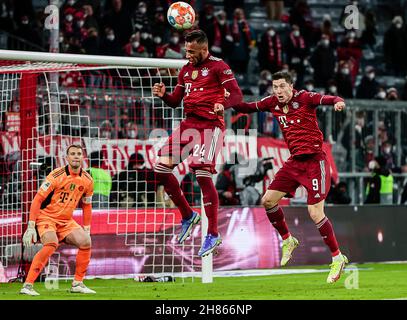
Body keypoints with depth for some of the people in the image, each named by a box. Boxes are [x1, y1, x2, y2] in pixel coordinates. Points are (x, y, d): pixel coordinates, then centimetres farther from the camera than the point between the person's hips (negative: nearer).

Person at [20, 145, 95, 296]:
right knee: (51, 244, -32)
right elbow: (37, 199, -14)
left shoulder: (87, 180, 1)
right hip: (46, 217, -6)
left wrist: (86, 229, 12)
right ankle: (27, 285, -30)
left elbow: (86, 206, 17)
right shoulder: (57, 175, -15)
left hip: (66, 221, 6)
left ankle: (77, 284, 3)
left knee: (86, 242, -14)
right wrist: (31, 227, -20)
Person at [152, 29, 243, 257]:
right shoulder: (186, 70, 19)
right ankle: (188, 216, 14)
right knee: (161, 167, -1)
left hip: (210, 125, -8)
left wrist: (223, 104, -33)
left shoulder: (218, 66, -3)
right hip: (189, 124, 8)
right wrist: (163, 95, 0)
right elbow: (175, 101, 22)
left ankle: (213, 234, -13)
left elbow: (237, 94, -12)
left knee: (202, 173, -19)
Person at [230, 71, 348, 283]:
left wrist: (338, 102, -48)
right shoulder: (272, 103, 5)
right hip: (294, 161, 7)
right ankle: (287, 240, 26)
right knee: (268, 200, 4)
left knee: (315, 213, -13)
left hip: (314, 160, -7)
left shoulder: (303, 98, -12)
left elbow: (328, 99, -25)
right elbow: (248, 108, 16)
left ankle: (338, 257, 1)